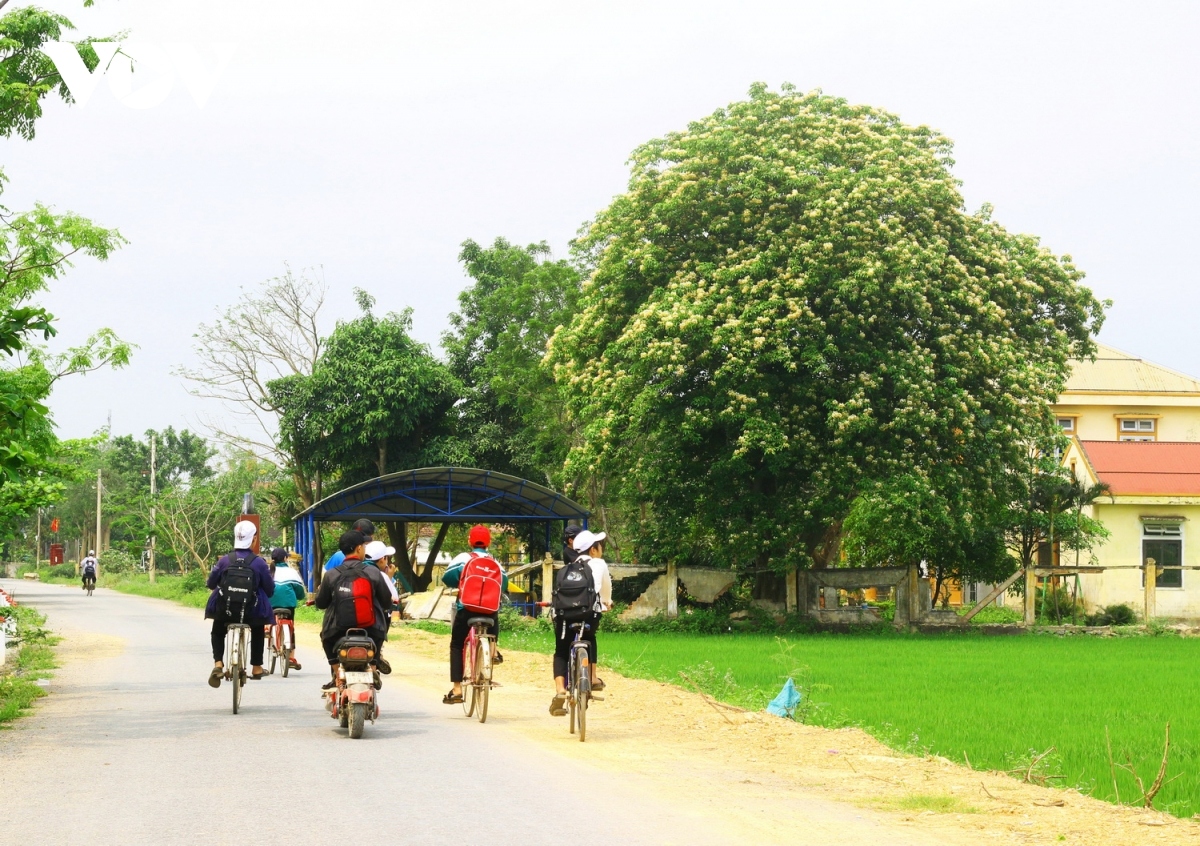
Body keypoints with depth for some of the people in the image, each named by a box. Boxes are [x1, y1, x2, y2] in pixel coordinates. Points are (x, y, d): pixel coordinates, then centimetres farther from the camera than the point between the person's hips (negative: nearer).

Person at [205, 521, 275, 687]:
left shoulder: (225, 560, -6)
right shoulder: (259, 563, -10)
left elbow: (211, 583, 3)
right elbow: (270, 589, -5)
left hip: (225, 609, 1)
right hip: (252, 611, -1)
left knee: (217, 632, 29)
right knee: (258, 631, 31)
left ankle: (218, 663, 8)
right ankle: (256, 668, 28)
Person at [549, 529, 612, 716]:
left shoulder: (567, 569, 24)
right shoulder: (599, 565, 16)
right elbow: (606, 588, 28)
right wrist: (607, 602, 49)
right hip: (590, 613, -1)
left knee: (561, 652, 9)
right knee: (589, 638, 31)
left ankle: (560, 690, -12)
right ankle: (592, 678, 27)